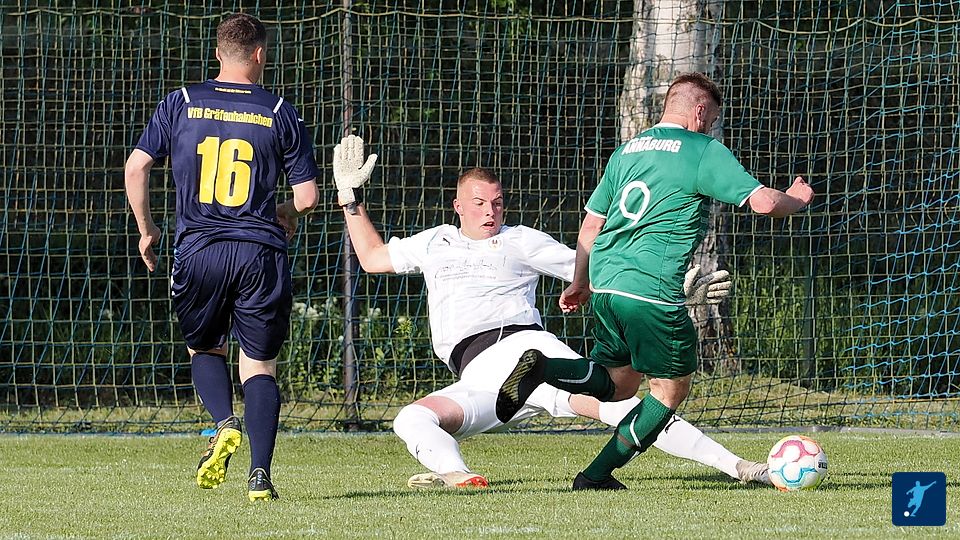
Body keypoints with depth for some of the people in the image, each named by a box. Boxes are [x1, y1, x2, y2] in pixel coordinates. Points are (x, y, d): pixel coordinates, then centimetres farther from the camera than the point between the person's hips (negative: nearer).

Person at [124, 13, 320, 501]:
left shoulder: (181, 104, 5)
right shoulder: (279, 113, 3)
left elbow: (136, 168, 3)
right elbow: (307, 197, 3)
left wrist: (146, 229, 17)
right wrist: (287, 215, 26)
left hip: (198, 250, 0)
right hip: (260, 253, 0)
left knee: (204, 348, 21)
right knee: (260, 364, 8)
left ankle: (224, 424, -7)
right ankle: (260, 474, -6)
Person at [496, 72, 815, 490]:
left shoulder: (626, 151, 18)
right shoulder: (703, 151, -3)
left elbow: (590, 225, 23)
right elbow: (762, 202, -10)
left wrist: (580, 284, 34)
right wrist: (797, 200, 12)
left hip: (605, 284, 7)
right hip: (653, 290, -7)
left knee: (618, 382, 20)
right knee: (672, 388, 9)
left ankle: (542, 368, -7)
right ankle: (597, 476, 4)